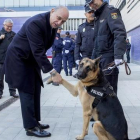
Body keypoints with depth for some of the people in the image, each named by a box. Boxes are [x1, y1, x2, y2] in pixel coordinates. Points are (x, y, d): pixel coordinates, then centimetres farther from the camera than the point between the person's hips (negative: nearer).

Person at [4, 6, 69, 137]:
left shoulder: (53, 25, -2)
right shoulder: (36, 23, -30)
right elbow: (38, 51, -33)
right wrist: (52, 72, -33)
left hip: (32, 58, 9)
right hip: (19, 58, -9)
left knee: (35, 90, 11)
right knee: (27, 92, -7)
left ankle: (35, 122, 23)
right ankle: (30, 127, 2)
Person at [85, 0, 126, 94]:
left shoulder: (110, 11, -8)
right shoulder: (98, 16, 19)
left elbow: (120, 33, -22)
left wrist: (118, 55, -31)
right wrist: (93, 58, 20)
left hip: (109, 58, -8)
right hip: (99, 58, 9)